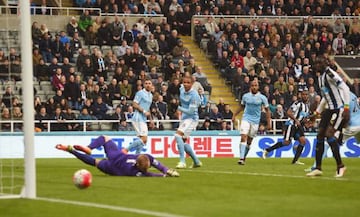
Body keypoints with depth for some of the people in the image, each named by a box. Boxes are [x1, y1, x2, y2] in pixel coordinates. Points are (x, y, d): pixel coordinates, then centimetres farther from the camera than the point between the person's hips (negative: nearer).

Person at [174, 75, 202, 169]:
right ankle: (196, 162, 27)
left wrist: (179, 108, -13)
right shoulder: (182, 90, 2)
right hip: (184, 118, 9)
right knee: (183, 142, 13)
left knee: (178, 135, -26)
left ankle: (182, 161, -28)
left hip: (191, 118, -9)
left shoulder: (194, 95, -20)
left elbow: (190, 111, -22)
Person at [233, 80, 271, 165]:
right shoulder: (245, 96, 2)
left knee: (249, 141, 6)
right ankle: (241, 158, -20)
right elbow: (241, 106, 18)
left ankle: (244, 157, 22)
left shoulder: (262, 98, -3)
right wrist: (234, 115, 15)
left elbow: (267, 110, 3)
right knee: (243, 138, -16)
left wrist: (269, 123, -2)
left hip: (255, 122, 0)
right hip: (246, 119, 0)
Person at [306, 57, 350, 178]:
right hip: (330, 109, 9)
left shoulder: (329, 74, -14)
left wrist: (346, 107, -26)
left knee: (330, 135, -16)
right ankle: (318, 168, 9)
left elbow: (345, 88, -21)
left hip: (339, 109, -9)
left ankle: (340, 165, -5)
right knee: (320, 136, 4)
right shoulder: (321, 77, 14)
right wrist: (317, 112, 28)